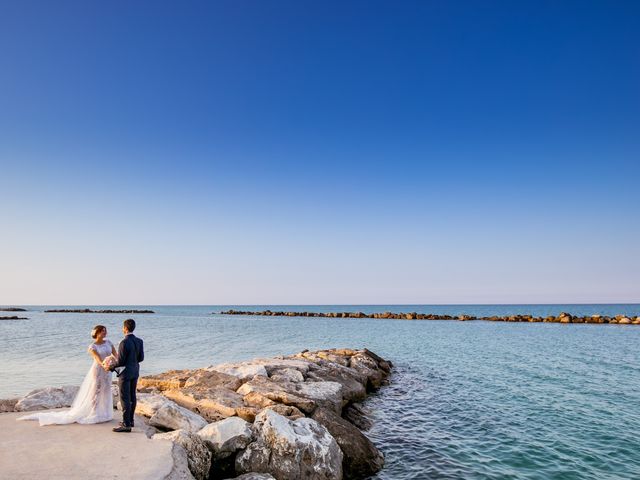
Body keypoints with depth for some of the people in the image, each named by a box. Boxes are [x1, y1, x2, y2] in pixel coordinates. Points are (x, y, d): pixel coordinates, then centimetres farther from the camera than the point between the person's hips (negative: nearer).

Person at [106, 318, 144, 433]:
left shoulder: (124, 342, -22)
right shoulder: (139, 341, 1)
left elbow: (120, 361, -19)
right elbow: (141, 358, 7)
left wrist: (110, 367, -3)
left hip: (125, 373, -8)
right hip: (135, 371, 8)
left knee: (125, 398, -2)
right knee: (132, 396, 16)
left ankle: (126, 425, 2)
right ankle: (130, 420, 26)